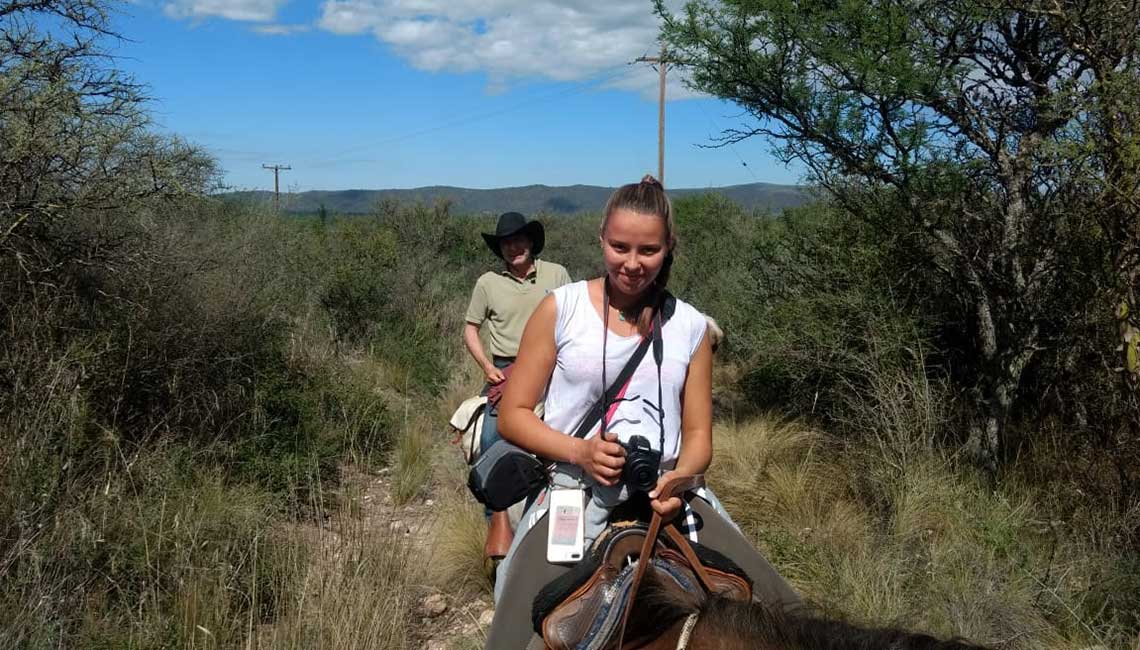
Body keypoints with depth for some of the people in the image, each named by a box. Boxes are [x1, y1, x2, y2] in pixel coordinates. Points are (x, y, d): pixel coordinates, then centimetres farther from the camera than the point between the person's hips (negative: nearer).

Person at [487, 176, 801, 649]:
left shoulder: (690, 326, 9)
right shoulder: (560, 309, 2)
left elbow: (698, 435, 12)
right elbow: (512, 414, 3)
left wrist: (680, 477, -11)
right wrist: (579, 451, -14)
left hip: (666, 492, 3)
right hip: (575, 486, -2)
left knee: (776, 610, -13)